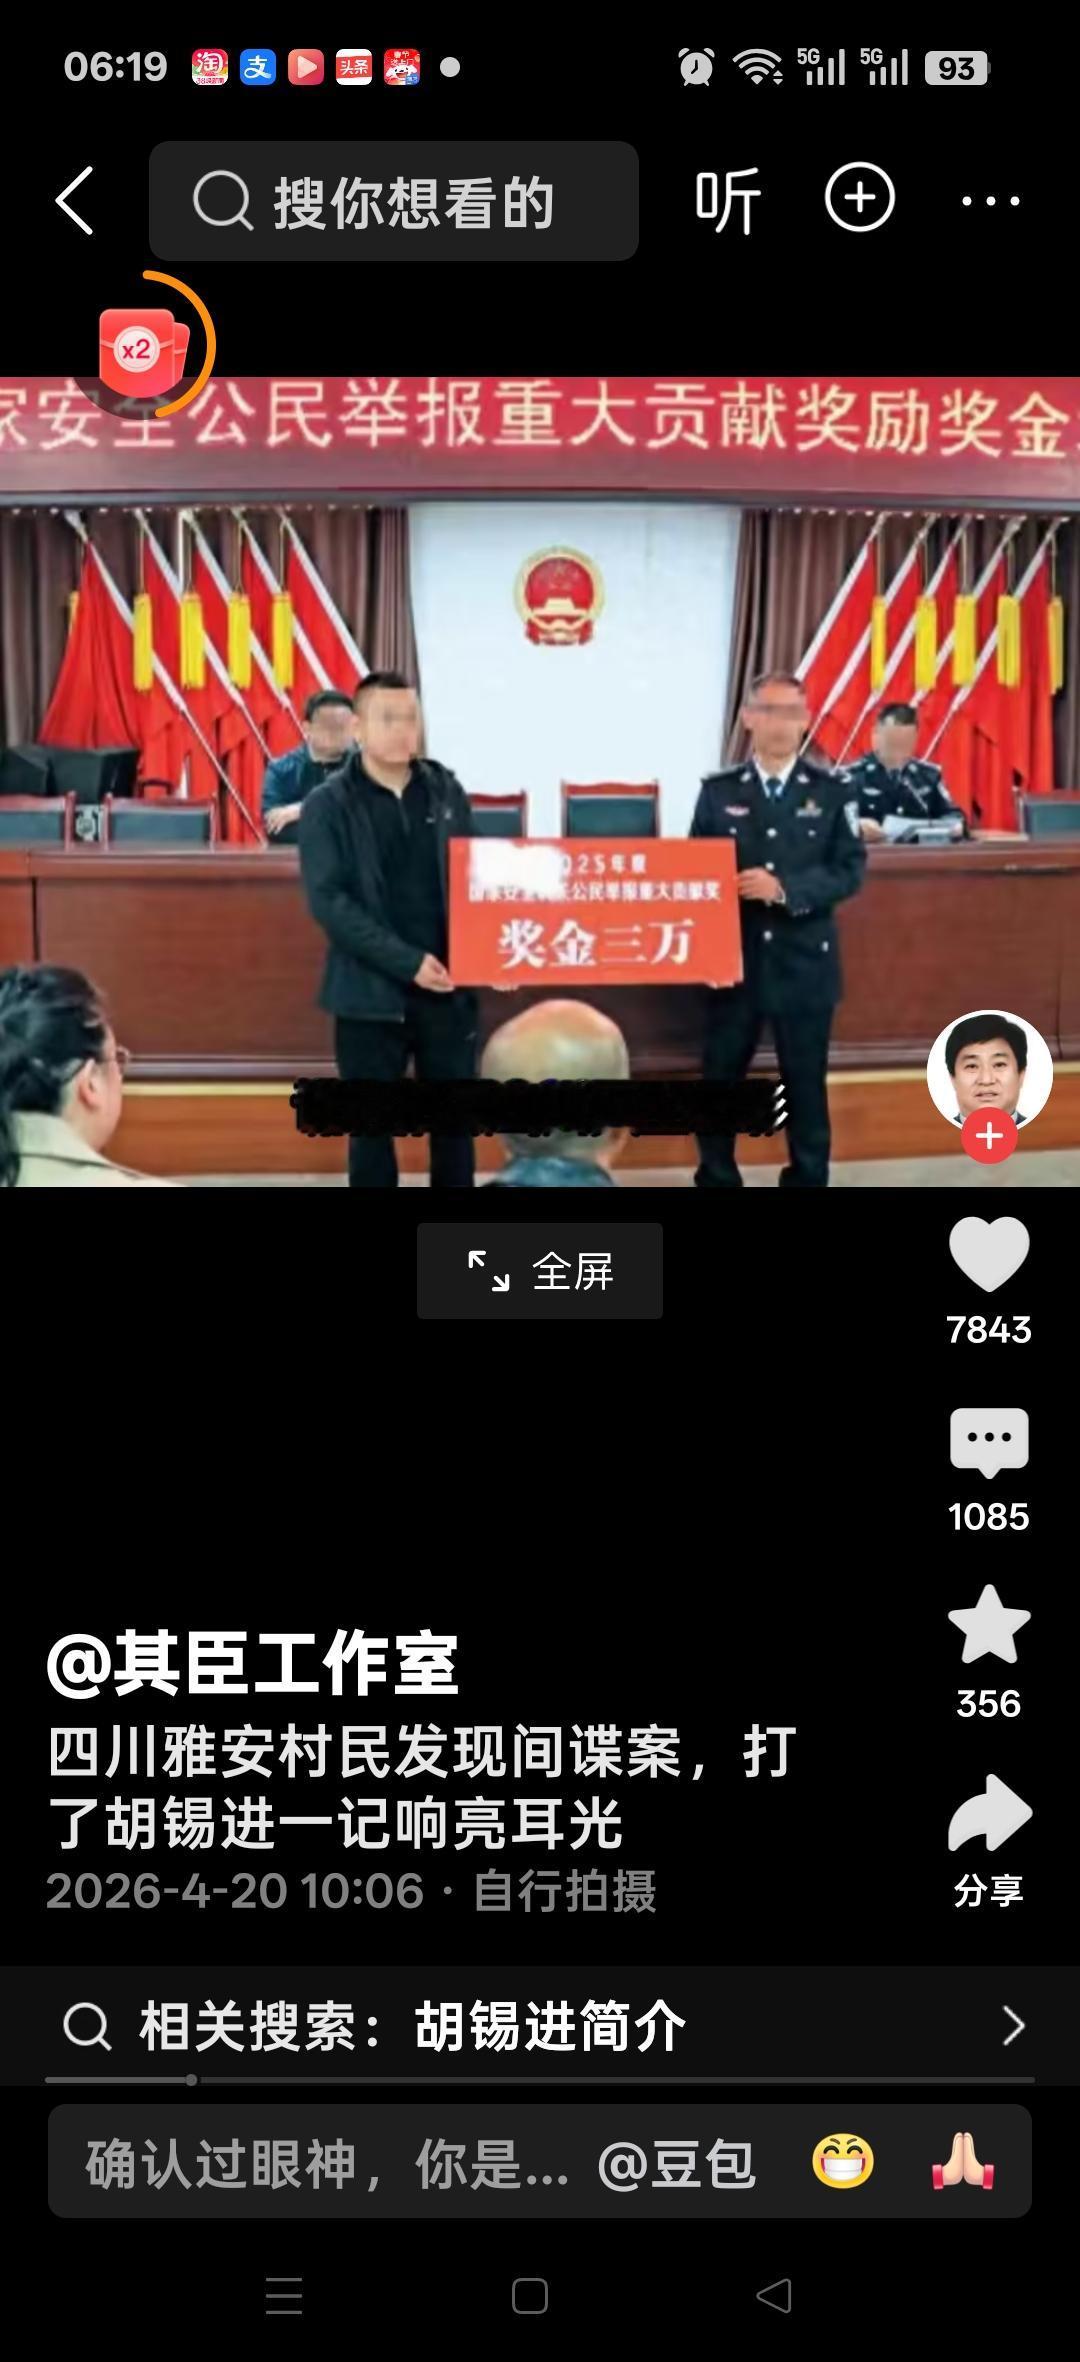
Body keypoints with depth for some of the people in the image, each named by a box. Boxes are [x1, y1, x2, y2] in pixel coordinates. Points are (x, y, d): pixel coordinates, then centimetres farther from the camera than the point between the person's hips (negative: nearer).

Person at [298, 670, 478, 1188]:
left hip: (449, 988, 3)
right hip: (371, 993, -3)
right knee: (372, 1128, 6)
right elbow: (328, 901, -12)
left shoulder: (446, 791, 7)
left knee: (456, 1123, 10)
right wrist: (407, 961, -20)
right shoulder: (327, 805, -4)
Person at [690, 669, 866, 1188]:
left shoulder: (832, 791, 1)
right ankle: (716, 1181, 19)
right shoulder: (717, 791, 5)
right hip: (733, 957, 1)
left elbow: (849, 871, -6)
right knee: (720, 1079, 7)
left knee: (806, 1083, 6)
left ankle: (807, 1182, 17)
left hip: (804, 962, -1)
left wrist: (784, 889, -19)